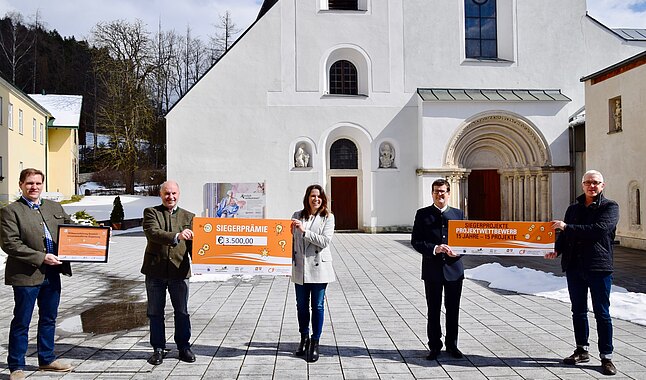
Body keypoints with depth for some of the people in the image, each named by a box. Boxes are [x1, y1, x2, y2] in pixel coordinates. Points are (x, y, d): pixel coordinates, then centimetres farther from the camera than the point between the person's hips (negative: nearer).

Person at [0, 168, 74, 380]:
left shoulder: (54, 207, 10)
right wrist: (41, 258, -19)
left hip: (52, 273, 6)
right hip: (26, 275, -6)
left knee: (49, 319, 18)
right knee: (21, 323, 6)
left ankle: (46, 360, 33)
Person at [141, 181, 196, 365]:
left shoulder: (188, 216, 9)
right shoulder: (151, 212, 2)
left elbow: (192, 243, 6)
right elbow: (152, 233, -17)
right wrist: (176, 236, -31)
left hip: (179, 271, 1)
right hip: (155, 270, -1)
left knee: (182, 312, 8)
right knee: (155, 312, 9)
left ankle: (184, 347, 21)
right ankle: (158, 349, 21)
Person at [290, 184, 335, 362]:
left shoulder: (327, 217, -2)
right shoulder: (297, 216, 7)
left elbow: (325, 241, -13)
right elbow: (292, 239, 13)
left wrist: (305, 231, -18)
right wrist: (290, 262, 9)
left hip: (319, 267, -3)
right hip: (300, 267, 3)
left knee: (317, 306, 3)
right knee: (301, 305, 13)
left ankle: (315, 342, 15)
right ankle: (304, 337, 31)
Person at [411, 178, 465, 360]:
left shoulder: (458, 214, 8)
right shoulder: (423, 214, 1)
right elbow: (415, 241, -4)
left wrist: (458, 251, -12)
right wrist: (434, 249, -19)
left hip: (454, 269, 2)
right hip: (432, 269, -1)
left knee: (453, 310, 10)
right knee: (433, 310, 7)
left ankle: (452, 345, 24)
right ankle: (434, 346, 20)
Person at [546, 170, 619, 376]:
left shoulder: (610, 207, -2)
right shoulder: (573, 208, 13)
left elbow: (599, 229, -19)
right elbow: (564, 234, 12)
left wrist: (567, 227, -20)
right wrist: (556, 250, -8)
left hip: (599, 267, -5)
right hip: (574, 266, 5)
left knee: (602, 313, 1)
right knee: (578, 311, 14)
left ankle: (606, 357, 11)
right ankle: (582, 350, 27)